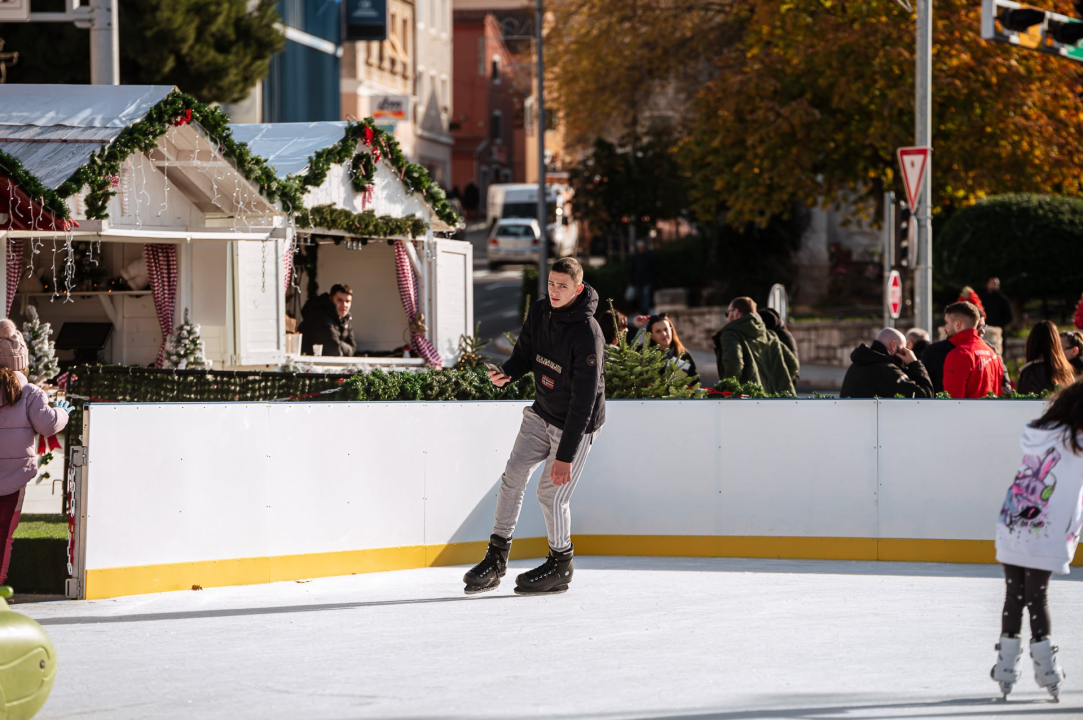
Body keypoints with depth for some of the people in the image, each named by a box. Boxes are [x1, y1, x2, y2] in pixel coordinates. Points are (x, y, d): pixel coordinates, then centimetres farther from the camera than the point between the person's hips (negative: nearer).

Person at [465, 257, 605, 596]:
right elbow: (525, 354, 10)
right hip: (541, 413, 7)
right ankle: (496, 559, 7)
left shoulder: (587, 333, -27)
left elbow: (584, 399, -27)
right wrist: (507, 373, -16)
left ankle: (561, 564, 14)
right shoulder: (539, 312, -5)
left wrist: (565, 455, -28)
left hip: (576, 423, -7)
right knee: (513, 476, -1)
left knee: (552, 492, -6)